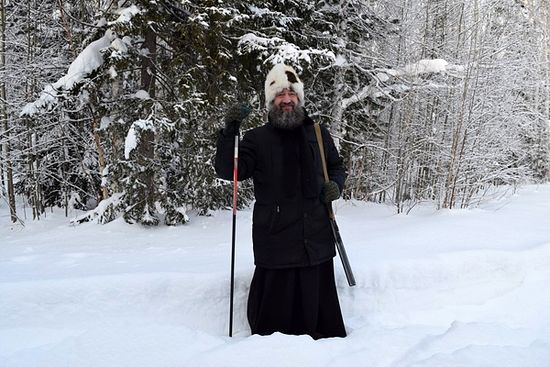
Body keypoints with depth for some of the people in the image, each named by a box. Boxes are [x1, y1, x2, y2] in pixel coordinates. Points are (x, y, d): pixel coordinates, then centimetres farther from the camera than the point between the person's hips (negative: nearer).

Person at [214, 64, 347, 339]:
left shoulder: (318, 134, 11)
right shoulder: (257, 138, 1)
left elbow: (336, 167, 24)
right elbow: (228, 171, -10)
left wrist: (336, 185, 2)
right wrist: (230, 131, -23)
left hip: (317, 238, 3)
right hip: (275, 241, -3)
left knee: (320, 301, 14)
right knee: (275, 307, 2)